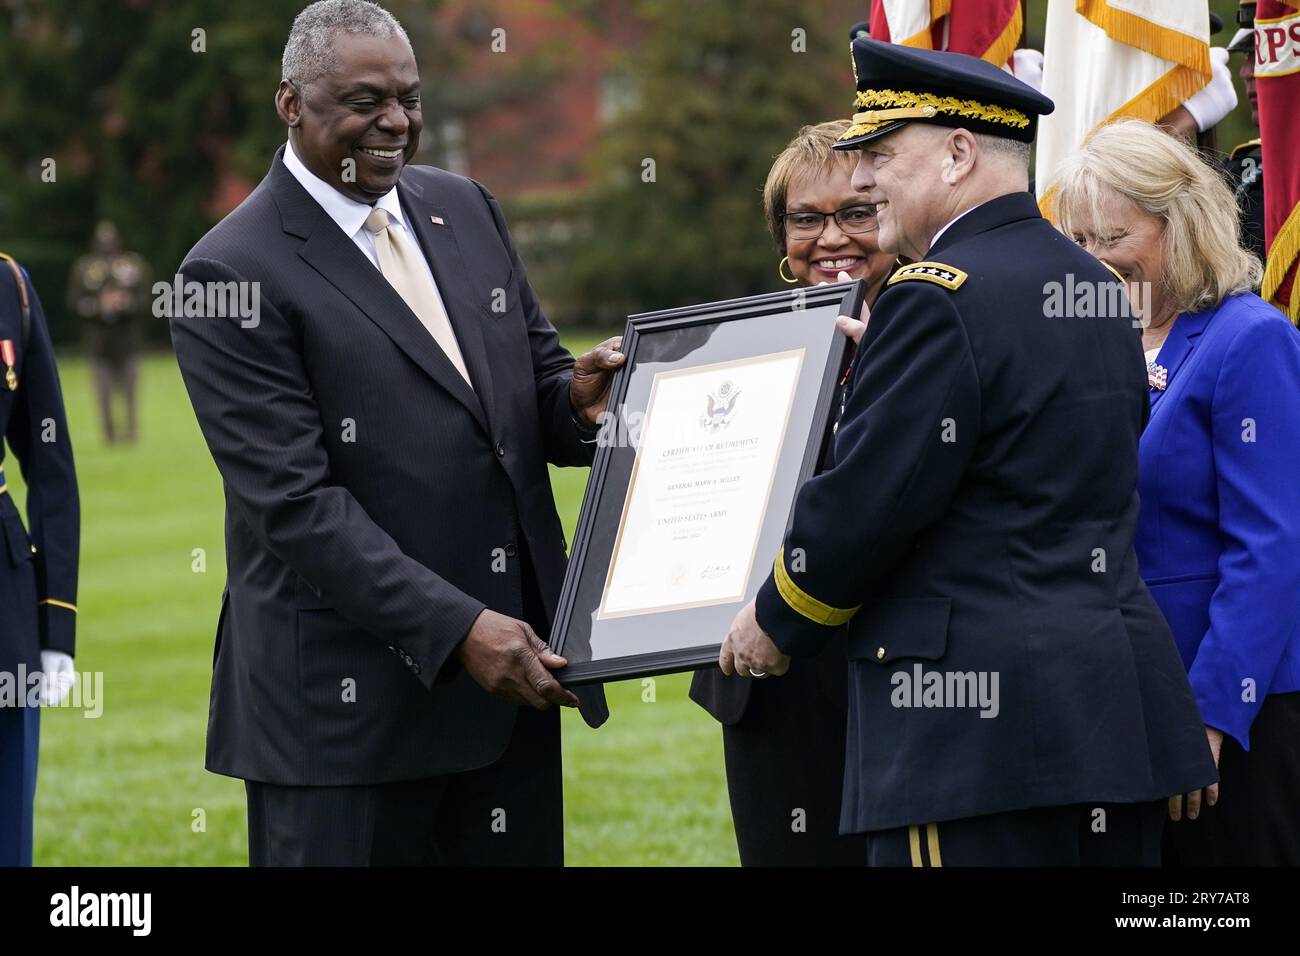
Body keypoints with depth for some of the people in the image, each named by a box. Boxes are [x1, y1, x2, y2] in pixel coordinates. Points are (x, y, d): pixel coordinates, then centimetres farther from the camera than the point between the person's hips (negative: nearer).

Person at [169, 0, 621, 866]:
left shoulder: (465, 209, 12)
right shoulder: (235, 275, -10)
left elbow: (531, 390, 18)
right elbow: (294, 501, -16)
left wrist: (576, 399, -7)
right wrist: (457, 629, -22)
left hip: (513, 669, 6)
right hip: (349, 698, -6)